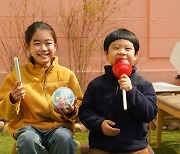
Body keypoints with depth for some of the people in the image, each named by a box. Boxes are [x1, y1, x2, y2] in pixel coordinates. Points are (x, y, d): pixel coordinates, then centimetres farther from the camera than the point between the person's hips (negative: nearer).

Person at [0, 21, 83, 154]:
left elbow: (79, 103, 14)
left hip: (58, 126, 1)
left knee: (64, 138, -33)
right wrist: (12, 100, -16)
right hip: (28, 126, 0)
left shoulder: (67, 74, 6)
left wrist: (71, 111, -9)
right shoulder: (17, 75, 4)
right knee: (29, 141, -34)